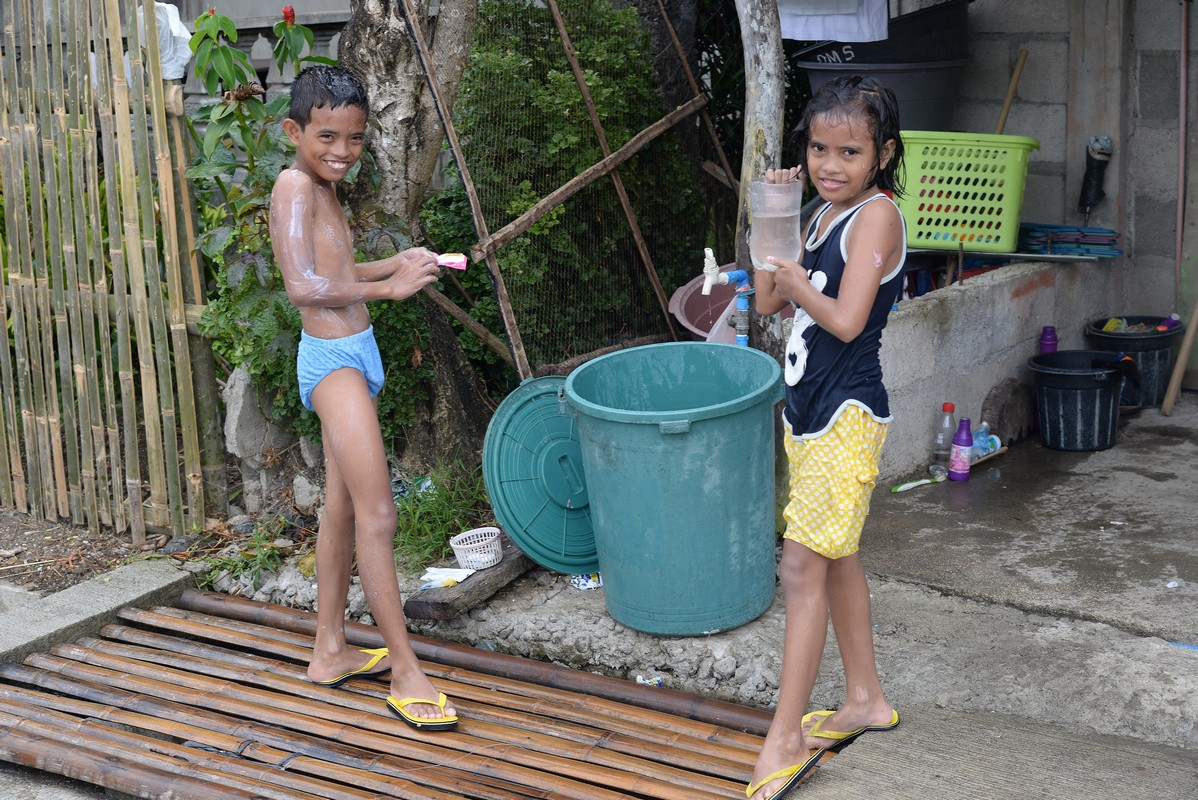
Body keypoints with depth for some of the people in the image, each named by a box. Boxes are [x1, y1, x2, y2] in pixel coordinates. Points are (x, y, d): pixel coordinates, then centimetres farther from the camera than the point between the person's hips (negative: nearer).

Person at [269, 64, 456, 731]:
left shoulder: (325, 188, 15)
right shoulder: (296, 184, -15)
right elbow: (303, 286, -25)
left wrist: (395, 264, 12)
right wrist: (388, 289, -20)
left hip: (355, 356, 10)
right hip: (333, 359, -10)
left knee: (344, 509, 15)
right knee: (378, 513, -11)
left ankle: (331, 651, 26)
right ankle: (406, 670, -7)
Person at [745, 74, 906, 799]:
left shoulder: (876, 215, -14)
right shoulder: (822, 215, 11)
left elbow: (846, 321, -23)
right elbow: (769, 300, 12)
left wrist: (798, 281, -6)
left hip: (847, 416, -9)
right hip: (809, 412, 9)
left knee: (802, 566, -10)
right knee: (836, 559, 17)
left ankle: (786, 740, -4)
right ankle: (867, 699, 32)